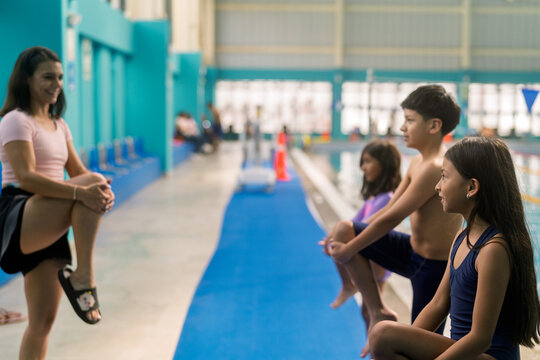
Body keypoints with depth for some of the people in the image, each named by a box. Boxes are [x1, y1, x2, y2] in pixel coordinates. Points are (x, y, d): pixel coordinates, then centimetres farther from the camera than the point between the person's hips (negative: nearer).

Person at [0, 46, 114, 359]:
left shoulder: (58, 125, 19)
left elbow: (78, 172, 13)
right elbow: (26, 177, -21)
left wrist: (103, 192, -10)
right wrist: (81, 191, -32)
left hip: (48, 229, 8)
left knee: (44, 320, 5)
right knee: (93, 181, -27)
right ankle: (83, 278, -22)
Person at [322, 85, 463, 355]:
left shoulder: (435, 168, -26)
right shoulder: (417, 163, 5)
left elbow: (391, 219, -22)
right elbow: (388, 209, 10)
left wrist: (348, 250, -12)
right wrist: (347, 237, 4)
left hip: (434, 267, -9)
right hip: (412, 250, 9)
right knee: (344, 230, 1)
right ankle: (378, 312, 7)